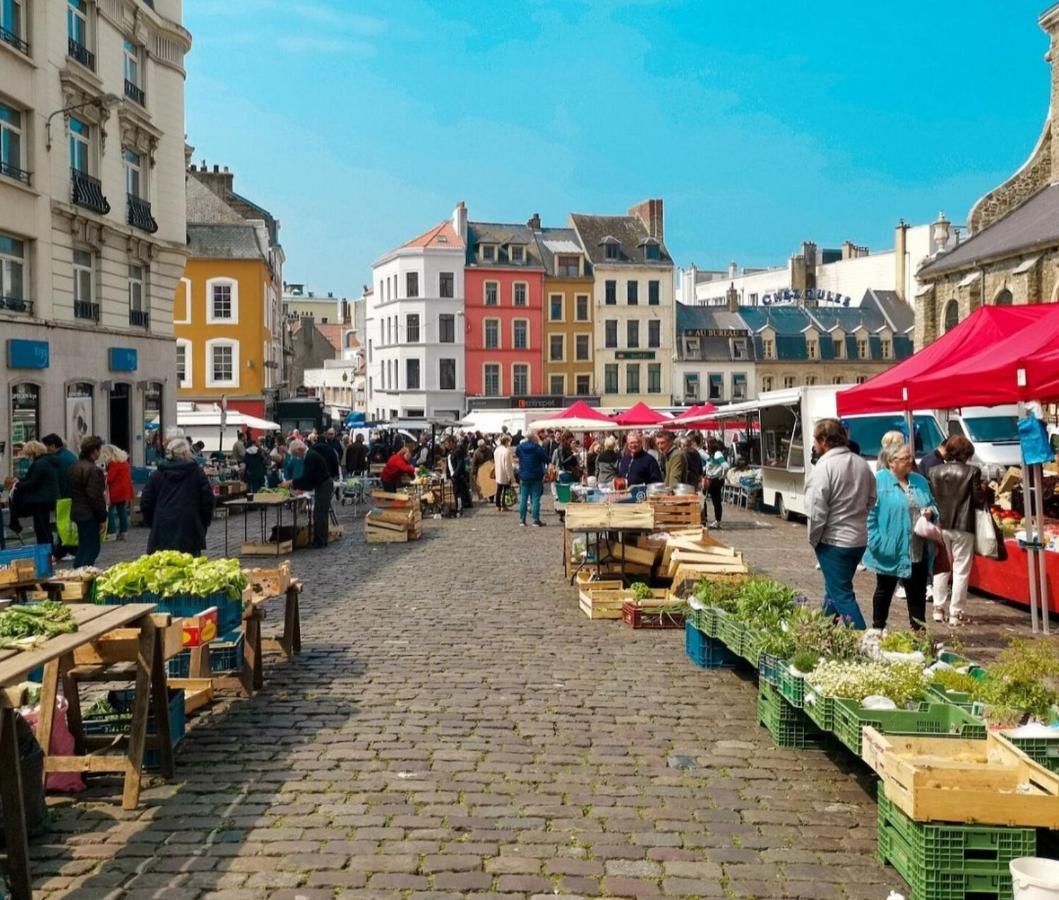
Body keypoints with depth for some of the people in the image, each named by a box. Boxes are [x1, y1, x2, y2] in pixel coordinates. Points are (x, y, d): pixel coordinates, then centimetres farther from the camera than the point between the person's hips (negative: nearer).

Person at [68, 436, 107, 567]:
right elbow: (96, 497, -20)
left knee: (83, 546, 19)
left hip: (77, 512, 10)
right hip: (89, 515, -9)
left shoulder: (74, 467, 11)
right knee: (92, 548, -3)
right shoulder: (93, 470, -19)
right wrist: (102, 518, -14)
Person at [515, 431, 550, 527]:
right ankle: (536, 521, 0)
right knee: (535, 499, 0)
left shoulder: (520, 447, -3)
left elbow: (517, 454, 17)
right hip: (536, 477, -4)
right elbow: (546, 459, -6)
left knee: (523, 498, 9)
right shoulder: (538, 448, -15)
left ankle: (522, 520, 9)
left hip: (523, 476, 4)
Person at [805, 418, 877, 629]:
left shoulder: (824, 467, -18)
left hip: (833, 541, -8)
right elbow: (871, 499, 13)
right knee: (834, 588, 21)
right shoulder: (862, 464, 5)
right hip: (859, 539, 8)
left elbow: (817, 511, -18)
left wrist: (814, 539, -5)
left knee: (842, 595, -1)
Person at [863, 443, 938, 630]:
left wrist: (930, 512, -5)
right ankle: (878, 629, 22)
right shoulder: (879, 481, -9)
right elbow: (870, 513, -12)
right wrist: (877, 541, -18)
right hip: (890, 550, -5)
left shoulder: (920, 481, 11)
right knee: (884, 591, 10)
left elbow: (933, 505, 20)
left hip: (918, 550, 5)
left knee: (918, 593, 11)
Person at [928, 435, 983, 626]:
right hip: (963, 527, -3)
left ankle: (939, 608, 14)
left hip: (940, 526, 3)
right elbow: (979, 499, -7)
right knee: (961, 571, 5)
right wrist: (983, 492, 13)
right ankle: (954, 613, 4)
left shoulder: (933, 471, -1)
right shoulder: (972, 472, -9)